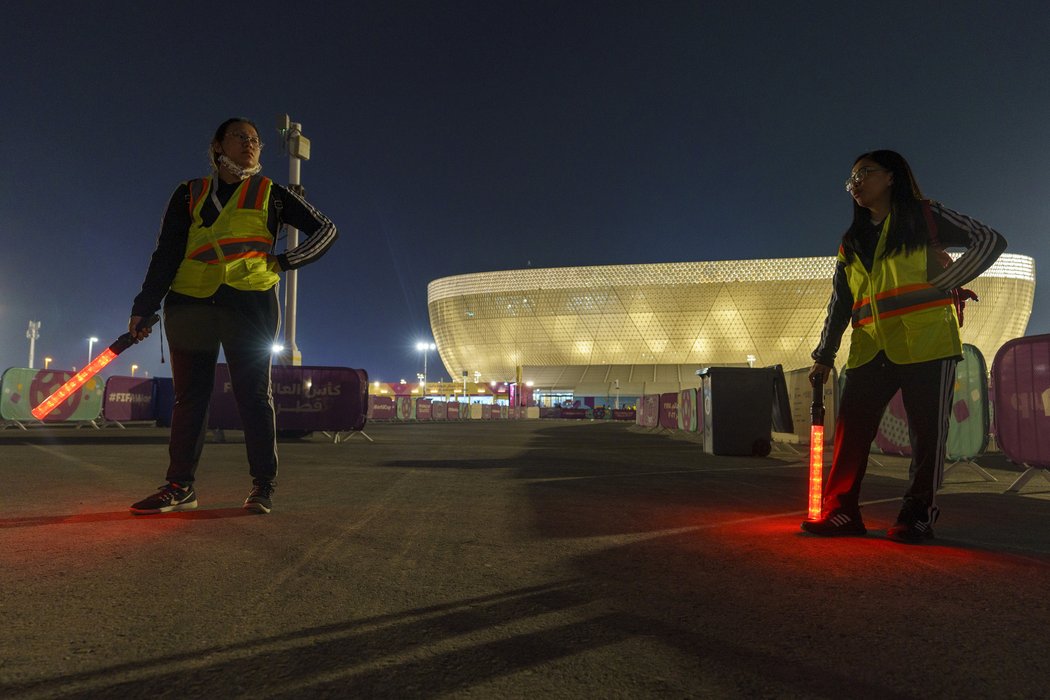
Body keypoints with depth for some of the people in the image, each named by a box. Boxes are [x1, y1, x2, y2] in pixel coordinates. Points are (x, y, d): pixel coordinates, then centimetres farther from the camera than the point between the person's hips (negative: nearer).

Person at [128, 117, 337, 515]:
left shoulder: (270, 194, 12)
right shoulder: (190, 194, 16)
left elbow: (325, 230, 15)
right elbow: (166, 253, 11)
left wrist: (285, 261, 5)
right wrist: (144, 307, 4)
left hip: (250, 302, -2)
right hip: (190, 302, 2)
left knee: (253, 393, -2)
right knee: (189, 394, 3)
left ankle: (264, 484, 2)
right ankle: (180, 486, 8)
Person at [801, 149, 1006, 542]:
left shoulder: (925, 217, 8)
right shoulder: (851, 243, 21)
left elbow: (990, 241, 3)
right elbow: (839, 304, 18)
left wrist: (943, 283, -8)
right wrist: (824, 356, 10)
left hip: (926, 343, -4)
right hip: (870, 351, 4)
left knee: (927, 433, -1)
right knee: (851, 431, -5)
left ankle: (918, 516, 7)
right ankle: (841, 512, -4)